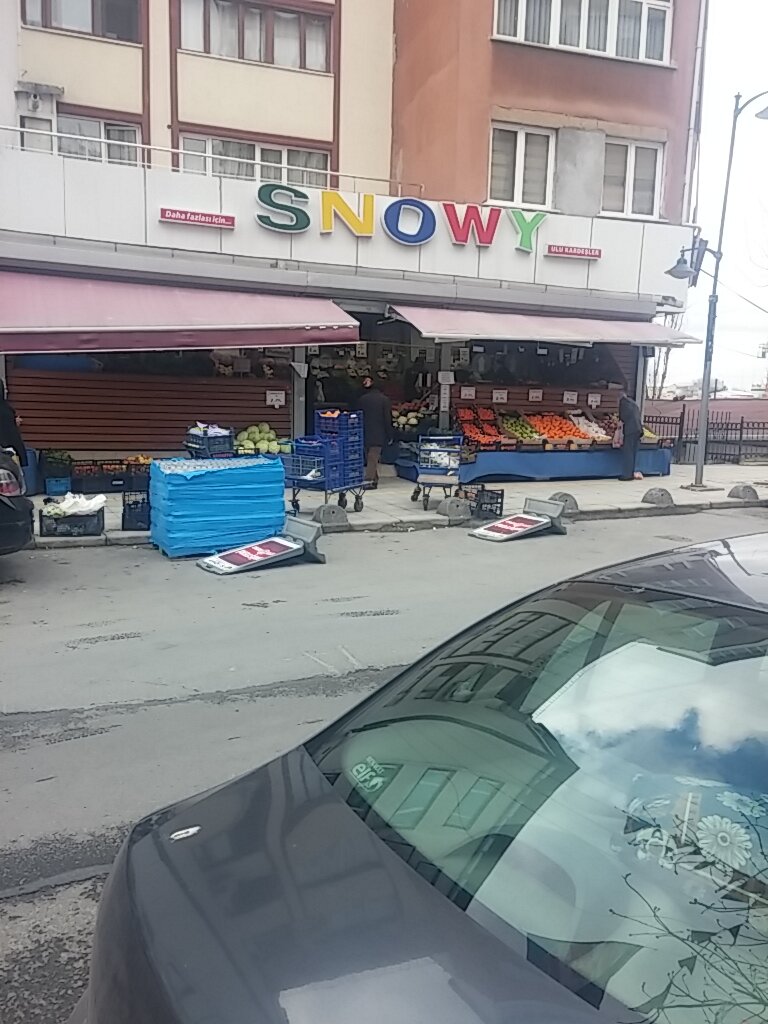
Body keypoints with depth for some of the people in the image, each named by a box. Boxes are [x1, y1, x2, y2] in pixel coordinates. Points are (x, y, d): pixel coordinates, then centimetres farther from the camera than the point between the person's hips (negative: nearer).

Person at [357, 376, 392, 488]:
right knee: (373, 457, -2)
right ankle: (369, 479, -12)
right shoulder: (384, 399, -4)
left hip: (365, 434, 2)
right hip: (379, 435, -2)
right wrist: (389, 436, 1)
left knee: (369, 457, 12)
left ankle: (374, 479, 17)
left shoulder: (361, 400, 0)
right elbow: (388, 419, -4)